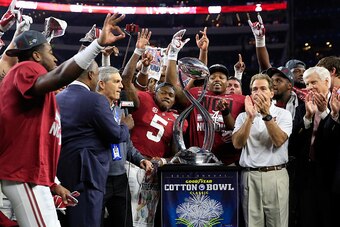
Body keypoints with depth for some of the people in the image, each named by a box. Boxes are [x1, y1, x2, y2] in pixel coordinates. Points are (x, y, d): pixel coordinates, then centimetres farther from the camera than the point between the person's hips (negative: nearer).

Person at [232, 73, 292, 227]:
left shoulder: (283, 114, 3)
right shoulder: (243, 116, 9)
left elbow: (279, 141, -12)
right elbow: (237, 144, -7)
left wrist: (266, 115, -20)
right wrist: (250, 117, -18)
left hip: (276, 175, -1)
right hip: (250, 176, 2)